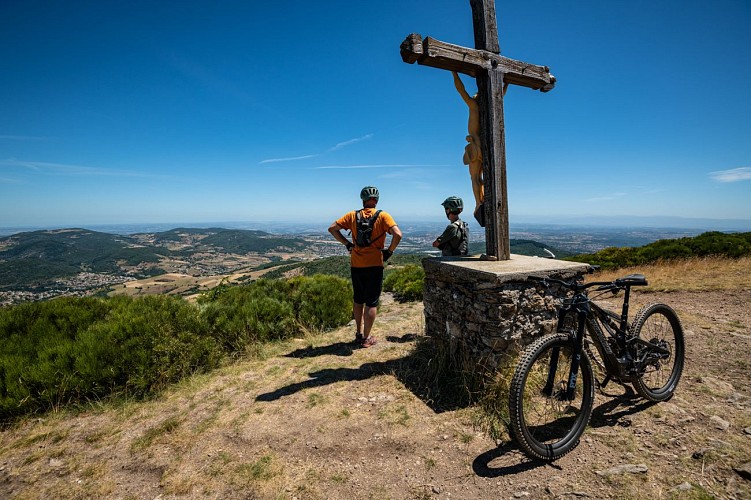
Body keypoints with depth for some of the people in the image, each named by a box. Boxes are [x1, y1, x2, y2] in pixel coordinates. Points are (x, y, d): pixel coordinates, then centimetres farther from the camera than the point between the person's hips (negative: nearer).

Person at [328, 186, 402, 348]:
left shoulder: (353, 215, 3)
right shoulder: (383, 216, -7)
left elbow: (332, 228, 1)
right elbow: (397, 234, -19)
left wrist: (347, 244, 7)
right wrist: (389, 251, -5)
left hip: (356, 265, 3)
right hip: (374, 265, -3)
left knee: (358, 300, 19)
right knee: (371, 302, 7)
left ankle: (359, 334, 29)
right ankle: (366, 338, 14)